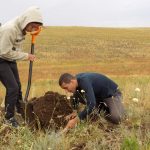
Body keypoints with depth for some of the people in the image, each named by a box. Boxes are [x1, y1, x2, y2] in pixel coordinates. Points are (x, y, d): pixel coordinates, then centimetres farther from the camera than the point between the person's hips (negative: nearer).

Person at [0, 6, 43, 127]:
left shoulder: (21, 28, -5)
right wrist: (25, 56, -20)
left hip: (10, 60, 8)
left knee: (17, 86, 15)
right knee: (12, 87, -11)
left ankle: (20, 111, 35)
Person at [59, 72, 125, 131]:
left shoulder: (84, 81, -35)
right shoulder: (76, 80, -10)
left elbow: (92, 104, -44)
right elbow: (75, 99, 6)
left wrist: (75, 120, -41)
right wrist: (74, 112, -10)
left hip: (112, 93, -8)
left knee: (115, 118, -30)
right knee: (77, 96, -10)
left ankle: (119, 107, 4)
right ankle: (101, 107, 7)